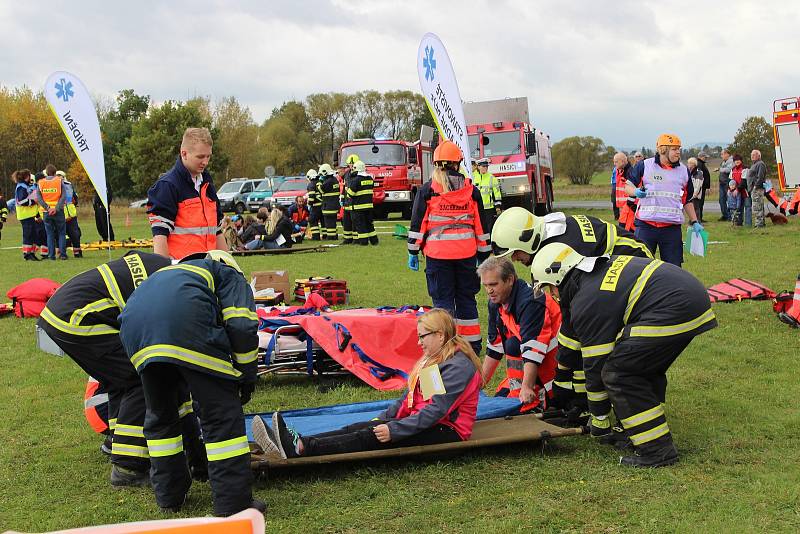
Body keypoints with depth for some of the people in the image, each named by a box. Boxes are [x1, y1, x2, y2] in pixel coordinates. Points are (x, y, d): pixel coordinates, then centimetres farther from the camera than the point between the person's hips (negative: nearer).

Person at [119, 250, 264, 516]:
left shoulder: (168, 273, 46)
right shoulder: (230, 274, 29)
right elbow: (241, 326, 7)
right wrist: (247, 375, 17)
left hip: (135, 327, 6)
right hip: (186, 325, -6)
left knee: (159, 414, 24)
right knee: (222, 414, 4)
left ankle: (169, 495, 32)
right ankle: (235, 504, 6)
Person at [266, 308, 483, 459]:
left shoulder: (458, 366, -15)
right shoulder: (432, 359, 18)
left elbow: (437, 409, -24)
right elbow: (409, 396, 19)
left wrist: (393, 430, -27)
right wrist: (384, 418, 7)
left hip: (446, 430, -9)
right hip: (421, 420, 9)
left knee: (370, 437, -27)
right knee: (358, 428, -13)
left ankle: (300, 448, -41)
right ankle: (299, 443, -31)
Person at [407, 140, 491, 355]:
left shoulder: (427, 190, -1)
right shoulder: (471, 191, 6)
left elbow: (417, 223, 0)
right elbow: (481, 225, 10)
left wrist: (413, 252, 7)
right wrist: (484, 255, 17)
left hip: (437, 254, -2)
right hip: (466, 253, 2)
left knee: (442, 299, 4)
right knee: (467, 298, 13)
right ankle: (472, 345, 18)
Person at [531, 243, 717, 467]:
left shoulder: (588, 303, -6)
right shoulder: (604, 266, 22)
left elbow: (596, 365, -2)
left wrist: (599, 421, 12)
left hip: (673, 312, -10)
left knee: (617, 373, -3)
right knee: (644, 368, 23)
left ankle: (656, 450, -2)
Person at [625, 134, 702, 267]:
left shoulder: (683, 170, 13)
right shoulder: (644, 166, 1)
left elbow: (687, 200, 20)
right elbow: (628, 186, 7)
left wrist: (694, 222, 16)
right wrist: (636, 192, -15)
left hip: (672, 228, 3)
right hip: (646, 226, -3)